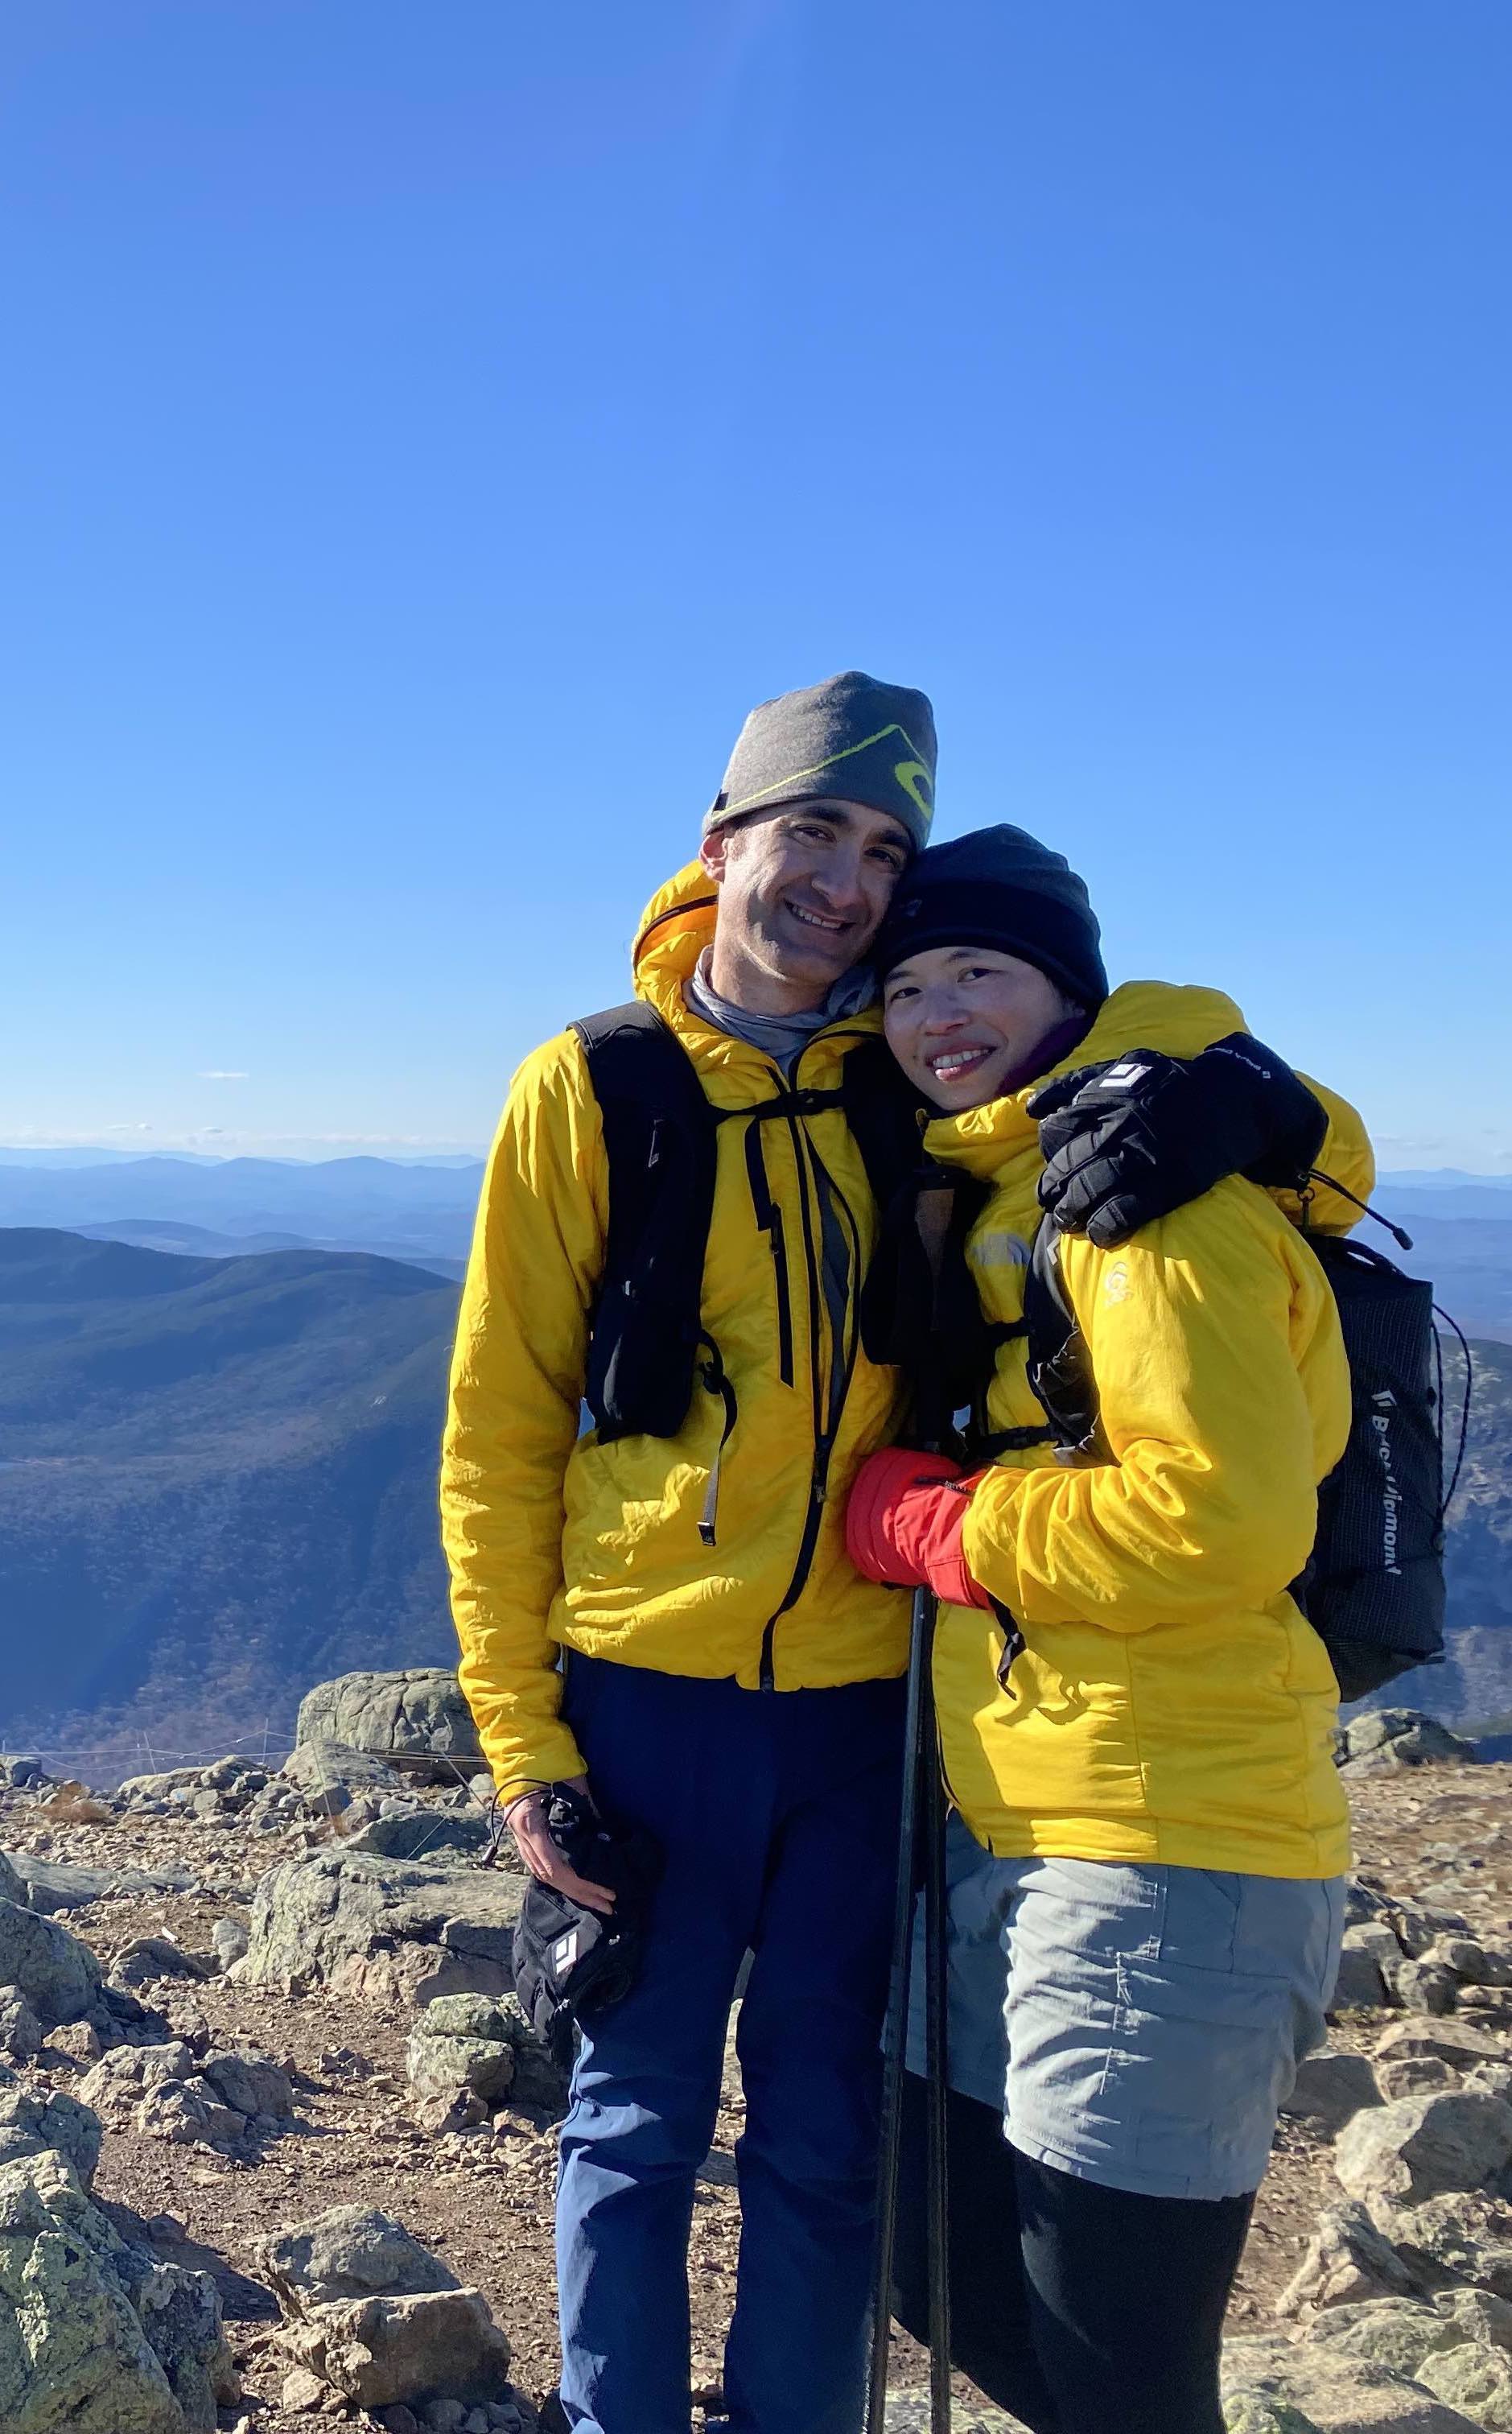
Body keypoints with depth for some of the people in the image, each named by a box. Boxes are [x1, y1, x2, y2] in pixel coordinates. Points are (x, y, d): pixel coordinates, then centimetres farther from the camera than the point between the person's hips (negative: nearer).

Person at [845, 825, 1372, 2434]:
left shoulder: (1152, 1192, -15)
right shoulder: (1002, 1197, 13)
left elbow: (1226, 1522, -26)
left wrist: (927, 1525, -12)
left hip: (1160, 1856, -9)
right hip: (1010, 1829, 9)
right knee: (941, 2254, 21)